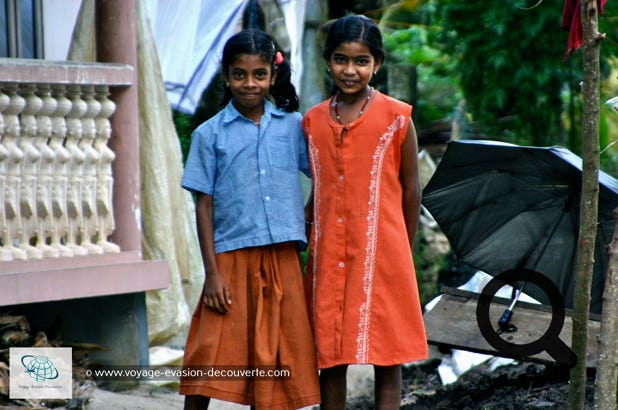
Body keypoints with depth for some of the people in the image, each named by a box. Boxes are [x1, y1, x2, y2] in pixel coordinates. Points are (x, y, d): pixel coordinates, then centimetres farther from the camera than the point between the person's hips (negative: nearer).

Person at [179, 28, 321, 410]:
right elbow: (204, 205, 0)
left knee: (273, 359, 7)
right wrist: (212, 272, -6)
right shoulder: (210, 134, 2)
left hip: (283, 260, 2)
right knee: (209, 363, -6)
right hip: (232, 259, -2)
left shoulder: (293, 126, 6)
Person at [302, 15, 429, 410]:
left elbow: (411, 189, 2)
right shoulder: (314, 121, 8)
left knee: (387, 356, 1)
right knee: (329, 358, 7)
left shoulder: (396, 117, -3)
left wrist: (402, 254, 4)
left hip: (380, 254, -3)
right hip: (329, 256, 3)